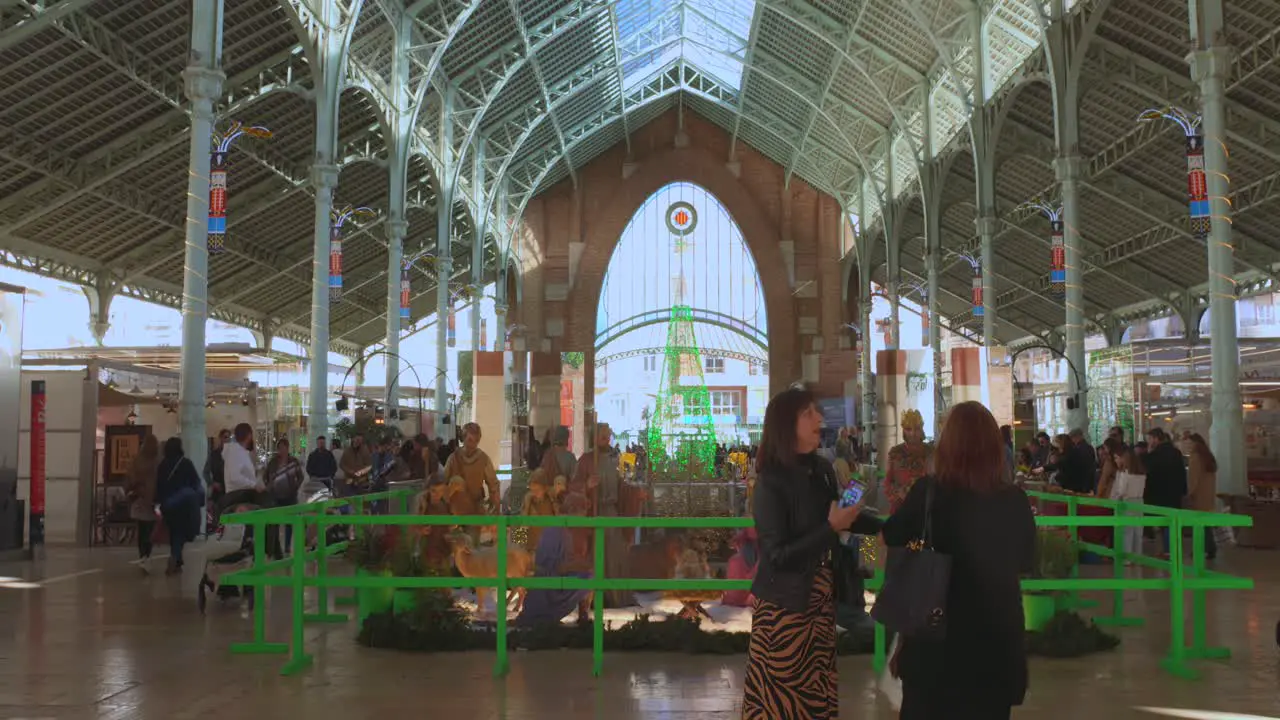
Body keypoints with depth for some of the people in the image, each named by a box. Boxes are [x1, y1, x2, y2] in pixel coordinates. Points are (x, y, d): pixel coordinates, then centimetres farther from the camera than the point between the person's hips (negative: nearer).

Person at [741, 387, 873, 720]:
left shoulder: (822, 470, 3)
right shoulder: (772, 483, -16)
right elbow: (776, 556, -21)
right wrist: (832, 528, -23)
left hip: (820, 602, 6)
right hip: (784, 607, -6)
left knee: (816, 693, 12)